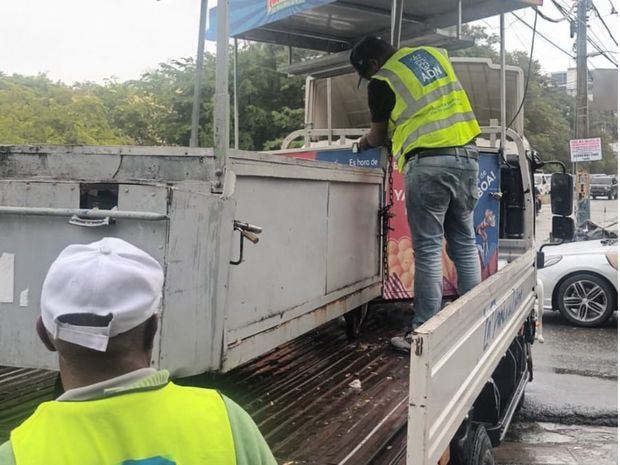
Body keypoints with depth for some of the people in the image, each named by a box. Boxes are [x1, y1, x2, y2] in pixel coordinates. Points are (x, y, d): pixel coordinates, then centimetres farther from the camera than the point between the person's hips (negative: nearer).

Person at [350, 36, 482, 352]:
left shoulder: (383, 81, 1)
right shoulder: (434, 54, 17)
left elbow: (378, 136, 13)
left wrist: (365, 143, 35)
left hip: (428, 163, -6)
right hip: (466, 155, 6)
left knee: (427, 249, -2)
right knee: (465, 245, 11)